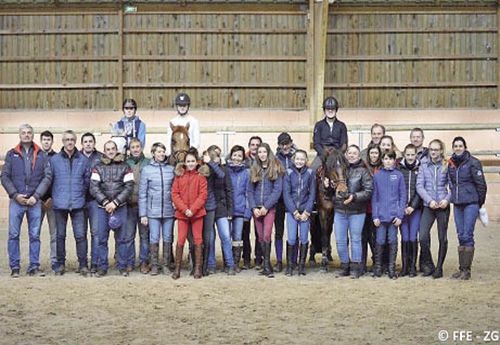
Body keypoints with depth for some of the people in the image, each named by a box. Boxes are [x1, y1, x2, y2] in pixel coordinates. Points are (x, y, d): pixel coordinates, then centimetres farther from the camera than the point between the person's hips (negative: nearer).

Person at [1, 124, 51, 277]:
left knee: (35, 235, 4)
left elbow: (47, 177, 2)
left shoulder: (41, 155, 7)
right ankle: (14, 267, 7)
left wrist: (36, 196, -8)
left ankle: (34, 267, 10)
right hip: (16, 201, 0)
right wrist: (15, 195, -8)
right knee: (14, 235, 1)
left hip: (35, 201, 0)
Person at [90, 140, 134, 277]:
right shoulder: (98, 168, 8)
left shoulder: (124, 167, 5)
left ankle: (122, 266, 10)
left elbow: (129, 187, -3)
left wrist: (115, 202, -12)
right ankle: (102, 267, 11)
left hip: (120, 207, -1)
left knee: (121, 239, 2)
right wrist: (105, 202, -11)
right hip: (102, 208, 1)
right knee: (102, 239, 3)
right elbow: (94, 188, 0)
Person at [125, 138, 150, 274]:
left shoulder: (148, 163, 4)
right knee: (129, 236, 4)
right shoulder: (125, 164, 6)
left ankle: (144, 262, 14)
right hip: (129, 205, 1)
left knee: (144, 235, 6)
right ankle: (129, 263, 12)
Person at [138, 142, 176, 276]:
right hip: (153, 211, -2)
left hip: (169, 210, 2)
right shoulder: (146, 170, 0)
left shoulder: (171, 169, 5)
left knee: (168, 238, 7)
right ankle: (154, 265, 12)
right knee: (154, 238, 1)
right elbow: (142, 193, 1)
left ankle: (166, 264, 17)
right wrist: (143, 214, -2)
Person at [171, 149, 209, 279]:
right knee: (180, 240, 1)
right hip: (182, 213, 1)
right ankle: (177, 269, 7)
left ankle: (198, 268, 8)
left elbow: (203, 195, -5)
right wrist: (184, 209, -11)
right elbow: (174, 194, 0)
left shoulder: (201, 176, 1)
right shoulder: (179, 175, 5)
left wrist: (192, 209, -14)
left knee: (198, 239, 3)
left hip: (197, 212, -1)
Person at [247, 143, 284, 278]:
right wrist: (253, 207, -3)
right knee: (261, 237, 4)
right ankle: (267, 265, 11)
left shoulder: (276, 169, 2)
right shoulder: (254, 169, 12)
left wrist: (266, 207, -11)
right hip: (256, 208, 4)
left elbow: (277, 190, -5)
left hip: (269, 208, -4)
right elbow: (250, 190, 10)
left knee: (266, 236, -15)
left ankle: (266, 265, -12)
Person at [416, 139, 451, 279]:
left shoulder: (447, 166, 4)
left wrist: (447, 199, -15)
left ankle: (439, 268, 15)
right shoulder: (424, 166, 8)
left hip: (443, 206, -1)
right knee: (422, 237, -11)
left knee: (443, 238, 4)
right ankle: (428, 265, 7)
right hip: (428, 206, 1)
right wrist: (429, 200, -12)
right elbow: (419, 186, 1)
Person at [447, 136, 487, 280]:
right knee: (461, 236, 8)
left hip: (470, 204, -6)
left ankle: (466, 270, -4)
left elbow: (481, 184, -6)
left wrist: (479, 203, 0)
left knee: (467, 236, -7)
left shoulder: (473, 162, -7)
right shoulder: (451, 164, 11)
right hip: (457, 205, 6)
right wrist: (454, 197, 16)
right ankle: (462, 269, 12)